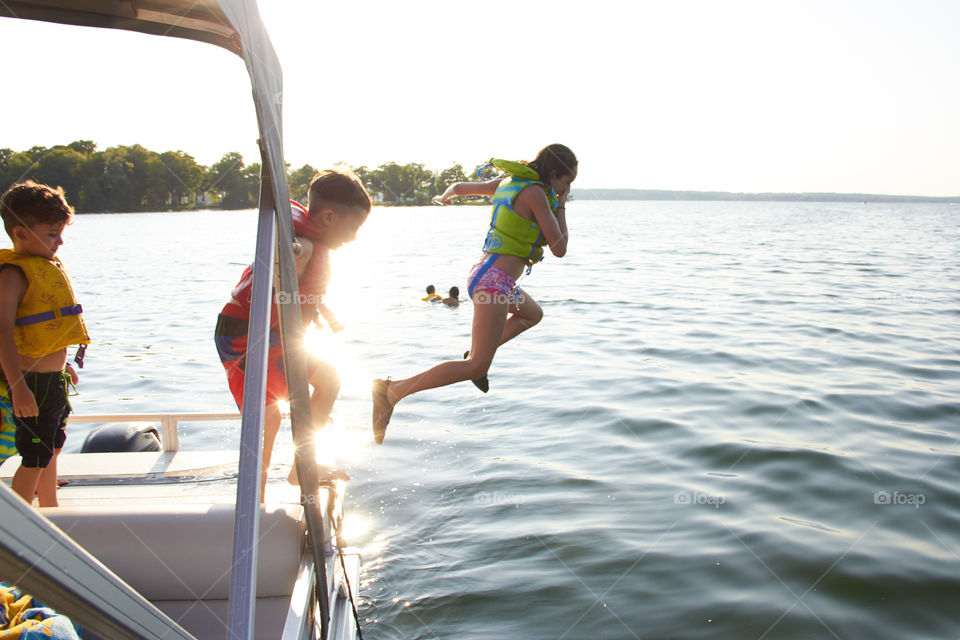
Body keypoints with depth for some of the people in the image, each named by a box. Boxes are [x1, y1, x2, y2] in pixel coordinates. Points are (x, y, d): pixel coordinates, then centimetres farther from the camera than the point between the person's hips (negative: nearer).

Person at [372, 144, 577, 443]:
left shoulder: (508, 182, 12)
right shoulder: (535, 192, -13)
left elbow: (459, 187, 26)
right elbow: (559, 249, -11)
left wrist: (444, 196, 48)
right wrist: (561, 207, 2)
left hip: (483, 273, 10)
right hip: (495, 281, -10)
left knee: (533, 313, 35)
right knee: (476, 368, -15)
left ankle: (478, 353, 18)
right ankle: (392, 390, -19)